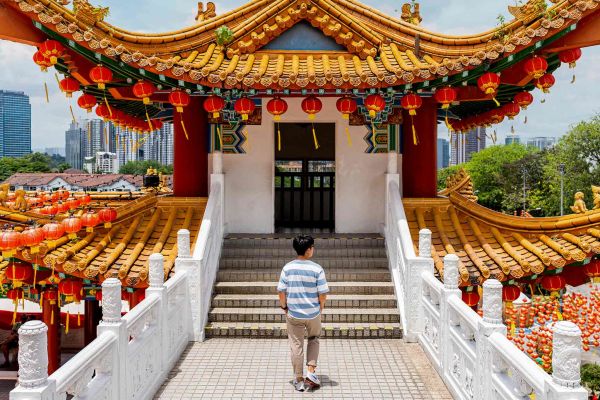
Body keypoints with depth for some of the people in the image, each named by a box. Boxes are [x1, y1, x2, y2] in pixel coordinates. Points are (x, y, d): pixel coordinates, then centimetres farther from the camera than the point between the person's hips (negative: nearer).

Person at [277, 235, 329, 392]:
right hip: (313, 314, -1)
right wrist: (320, 308, 7)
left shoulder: (287, 268, -7)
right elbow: (323, 294, -11)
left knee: (296, 346, 12)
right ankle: (311, 372, 13)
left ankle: (299, 380, 19)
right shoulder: (317, 269, -13)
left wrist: (284, 307, 11)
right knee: (314, 339, 25)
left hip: (293, 314, 1)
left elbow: (281, 292, -5)